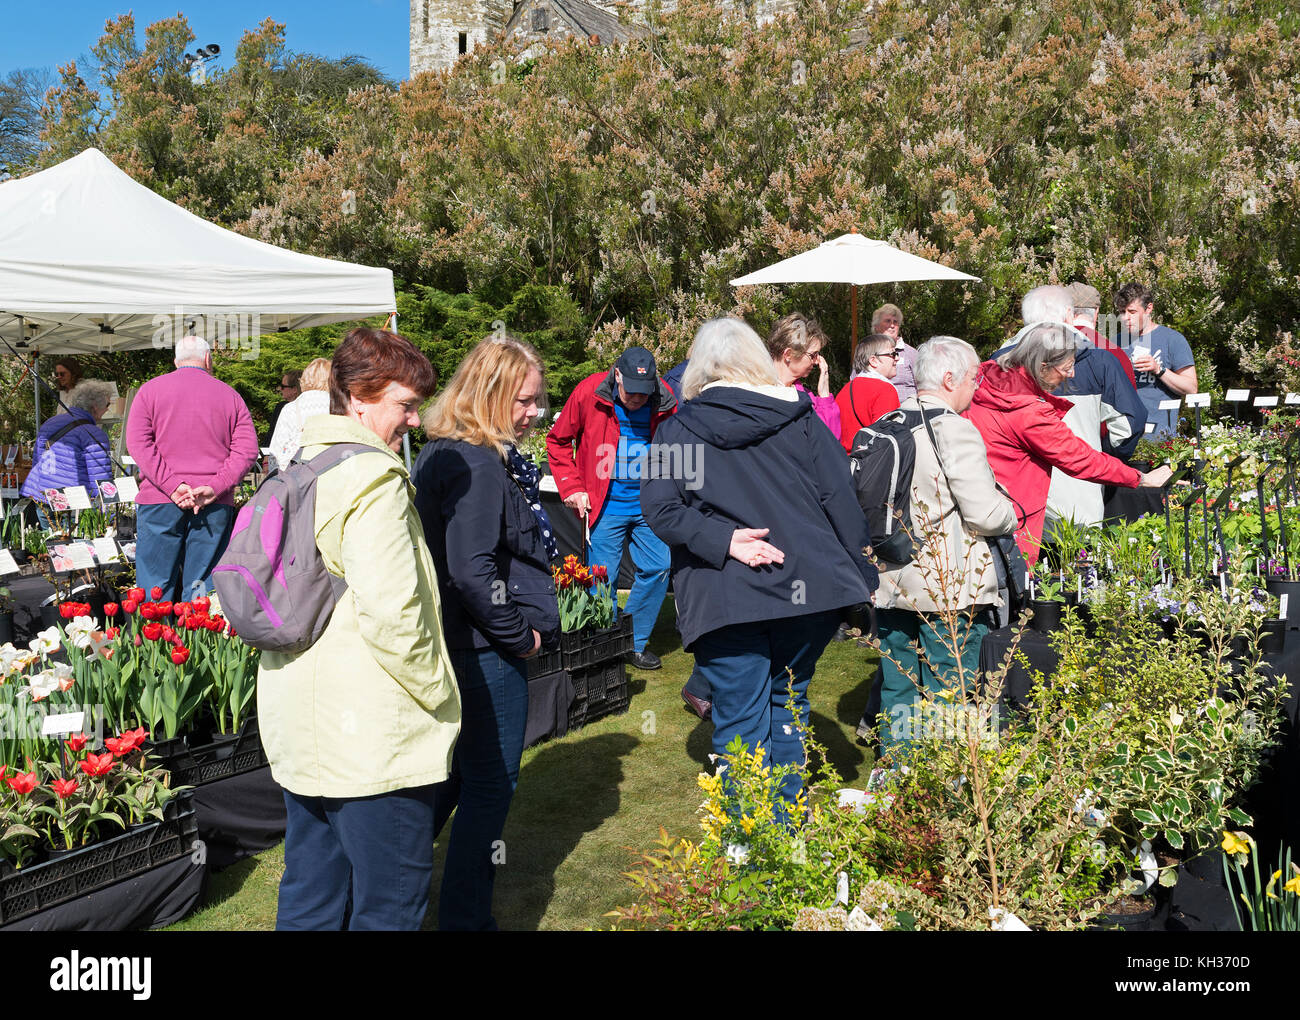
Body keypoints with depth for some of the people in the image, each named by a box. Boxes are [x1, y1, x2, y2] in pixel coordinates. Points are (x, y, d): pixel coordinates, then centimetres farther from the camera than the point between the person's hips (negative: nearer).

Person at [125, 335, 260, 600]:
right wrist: (214, 487, -9)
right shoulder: (230, 396, 9)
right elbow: (247, 450, -2)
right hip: (215, 507, 1)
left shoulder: (150, 390, 8)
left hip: (159, 502, -1)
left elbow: (138, 443, -5)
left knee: (154, 589, 2)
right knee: (202, 590, 3)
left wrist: (172, 485, -11)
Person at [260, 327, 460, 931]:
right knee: (391, 902, 3)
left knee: (310, 893, 20)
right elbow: (390, 610, -26)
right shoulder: (373, 478, -17)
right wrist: (435, 693, -13)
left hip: (298, 722, 10)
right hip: (372, 734, -10)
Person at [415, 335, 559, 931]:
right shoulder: (477, 467, -21)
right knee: (490, 786, 3)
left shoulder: (442, 455, 10)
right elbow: (472, 571, -26)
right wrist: (519, 633, -14)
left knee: (453, 774, 22)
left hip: (456, 643, 10)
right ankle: (466, 918, 16)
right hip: (486, 654, -10)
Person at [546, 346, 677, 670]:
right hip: (605, 507, -2)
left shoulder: (665, 402, -6)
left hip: (649, 505, 2)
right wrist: (571, 487, -5)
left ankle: (635, 643, 20)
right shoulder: (589, 393, -11)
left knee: (658, 569, 1)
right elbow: (557, 440, 2)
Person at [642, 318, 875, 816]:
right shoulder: (799, 416, 5)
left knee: (741, 722, 4)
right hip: (809, 586, 3)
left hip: (725, 598, -2)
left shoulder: (678, 429, 2)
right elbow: (840, 499, 3)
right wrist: (863, 573, 8)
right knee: (788, 703, 19)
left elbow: (659, 506, -9)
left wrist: (724, 540, -14)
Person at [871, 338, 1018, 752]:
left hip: (892, 583, 7)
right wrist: (1011, 513, 3)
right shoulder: (954, 430, -15)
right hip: (950, 590, -7)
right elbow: (985, 513, -17)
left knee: (897, 690, 16)